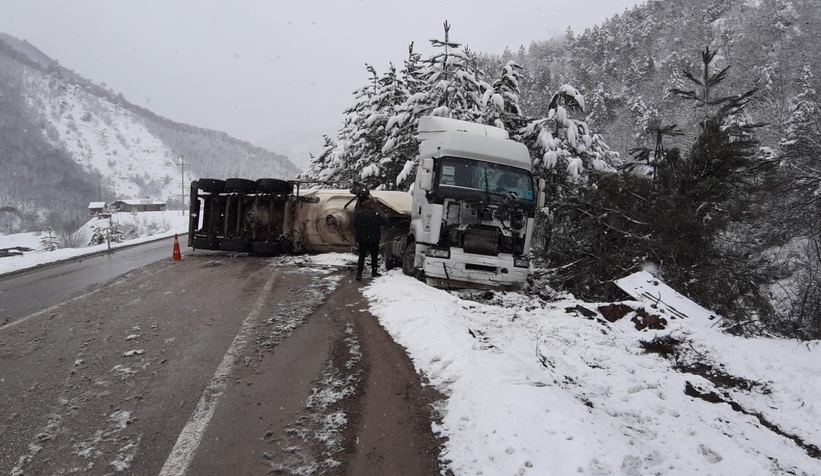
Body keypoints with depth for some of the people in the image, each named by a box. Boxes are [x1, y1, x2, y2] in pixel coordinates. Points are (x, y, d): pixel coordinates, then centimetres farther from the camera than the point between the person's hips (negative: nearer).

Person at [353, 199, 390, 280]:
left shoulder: (358, 214, 1)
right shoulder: (375, 214, -15)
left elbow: (355, 226, 10)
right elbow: (385, 222, -12)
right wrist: (386, 219, 9)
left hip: (361, 239, 3)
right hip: (373, 239, -3)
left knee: (361, 256, 8)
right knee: (374, 256, 14)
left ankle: (359, 273, -3)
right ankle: (374, 272, 21)